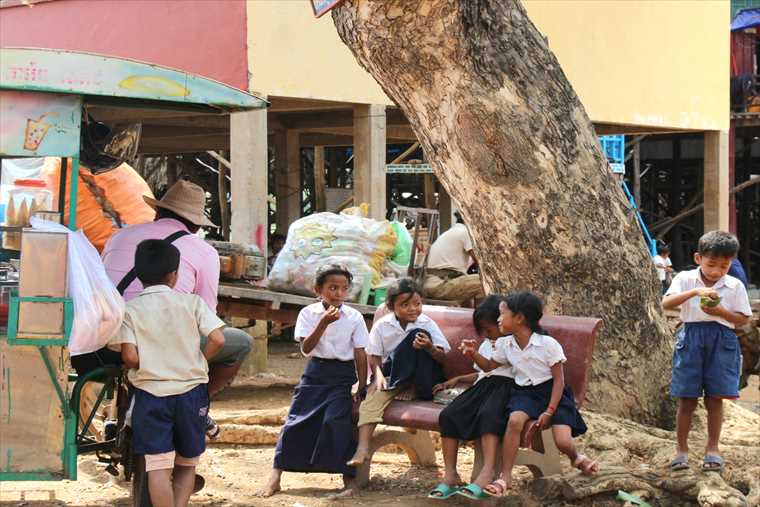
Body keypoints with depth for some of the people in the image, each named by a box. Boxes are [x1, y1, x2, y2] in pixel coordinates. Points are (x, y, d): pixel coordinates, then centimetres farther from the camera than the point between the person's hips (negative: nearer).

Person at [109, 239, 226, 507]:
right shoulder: (192, 302, -1)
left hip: (151, 394, -1)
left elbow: (130, 357, -13)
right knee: (186, 465, 15)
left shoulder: (130, 309, -4)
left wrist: (147, 367, 9)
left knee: (158, 466, -3)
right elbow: (217, 340, -9)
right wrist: (196, 363, 8)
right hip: (191, 391, 1)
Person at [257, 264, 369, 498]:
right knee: (297, 422, -2)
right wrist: (323, 323, -22)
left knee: (336, 422, -15)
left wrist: (361, 386, -3)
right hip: (315, 373, 1)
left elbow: (360, 355, 0)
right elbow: (306, 348, -11)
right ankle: (275, 477, 4)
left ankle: (349, 481, -7)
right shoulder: (308, 314, -2)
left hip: (343, 376, -1)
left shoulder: (354, 318, -3)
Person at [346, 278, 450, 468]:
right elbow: (374, 357, 0)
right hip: (391, 376, 1)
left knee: (417, 335, -22)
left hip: (422, 378, -1)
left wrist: (430, 348, -31)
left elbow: (443, 358, -8)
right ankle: (362, 448, -37)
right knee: (374, 395, -29)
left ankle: (414, 391, -17)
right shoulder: (382, 326, -1)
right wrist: (379, 375, -21)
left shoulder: (426, 324, -4)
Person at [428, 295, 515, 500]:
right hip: (482, 386, 7)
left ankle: (488, 472, -52)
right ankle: (450, 475, -25)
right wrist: (458, 379, 26)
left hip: (504, 384, -7)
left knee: (488, 414, -39)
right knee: (448, 415, -19)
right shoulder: (486, 345, 32)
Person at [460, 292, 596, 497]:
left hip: (551, 392, -3)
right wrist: (474, 354, -2)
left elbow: (558, 379, -9)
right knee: (514, 420, -32)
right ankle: (505, 477, -28)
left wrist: (549, 411, -15)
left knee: (563, 442, -22)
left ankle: (576, 458, 19)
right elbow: (489, 366, 20)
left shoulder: (548, 344, -13)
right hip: (525, 392, 3)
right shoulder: (505, 344, 3)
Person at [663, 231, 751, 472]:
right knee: (687, 399, 2)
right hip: (691, 338, -1)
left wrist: (721, 312, -15)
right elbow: (666, 303, -14)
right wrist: (695, 292, -26)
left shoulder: (735, 286, 3)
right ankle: (681, 448, 11)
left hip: (722, 341, 1)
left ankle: (712, 447, 17)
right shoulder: (685, 279, 0)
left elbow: (743, 318, 4)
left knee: (715, 398, 4)